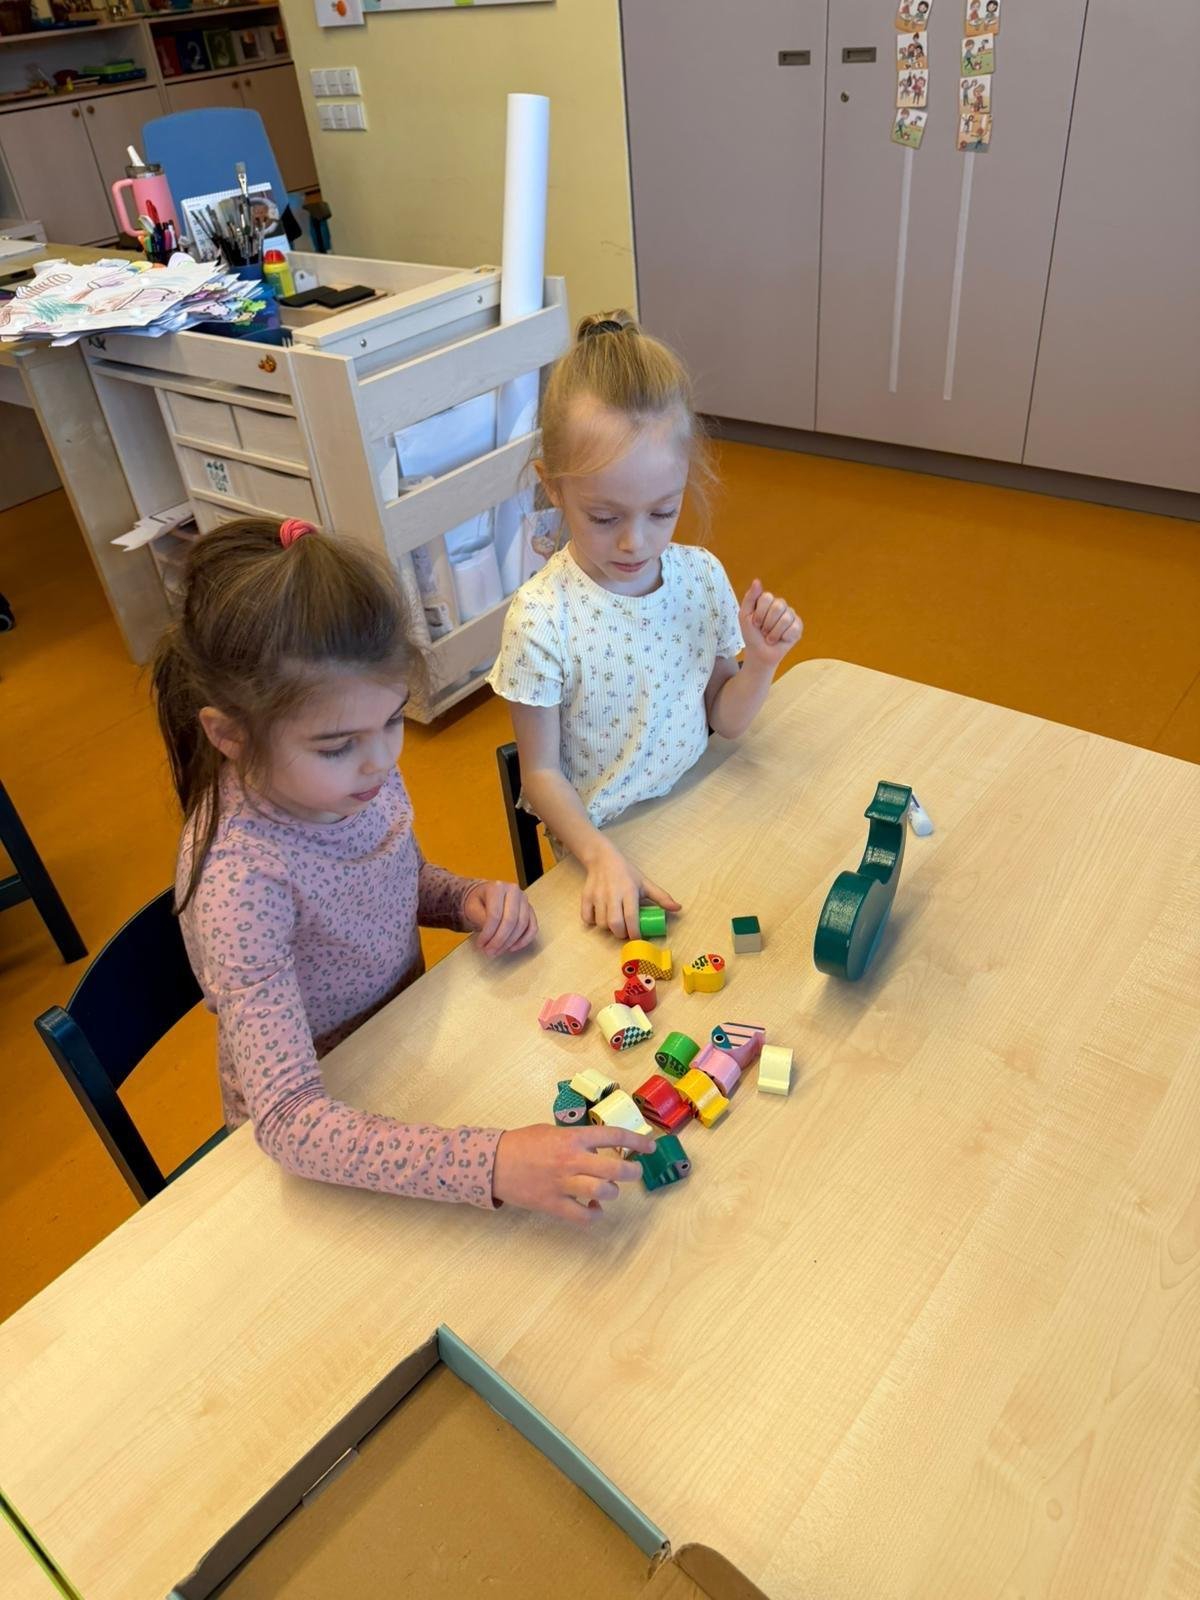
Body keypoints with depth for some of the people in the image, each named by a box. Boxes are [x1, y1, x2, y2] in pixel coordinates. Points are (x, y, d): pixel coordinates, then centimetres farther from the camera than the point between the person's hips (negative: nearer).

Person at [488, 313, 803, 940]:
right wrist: (600, 856, -26)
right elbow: (542, 773, -12)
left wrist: (762, 662, -11)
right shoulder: (541, 619, -20)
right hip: (599, 846, -4)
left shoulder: (702, 576, -5)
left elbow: (724, 720, 7)